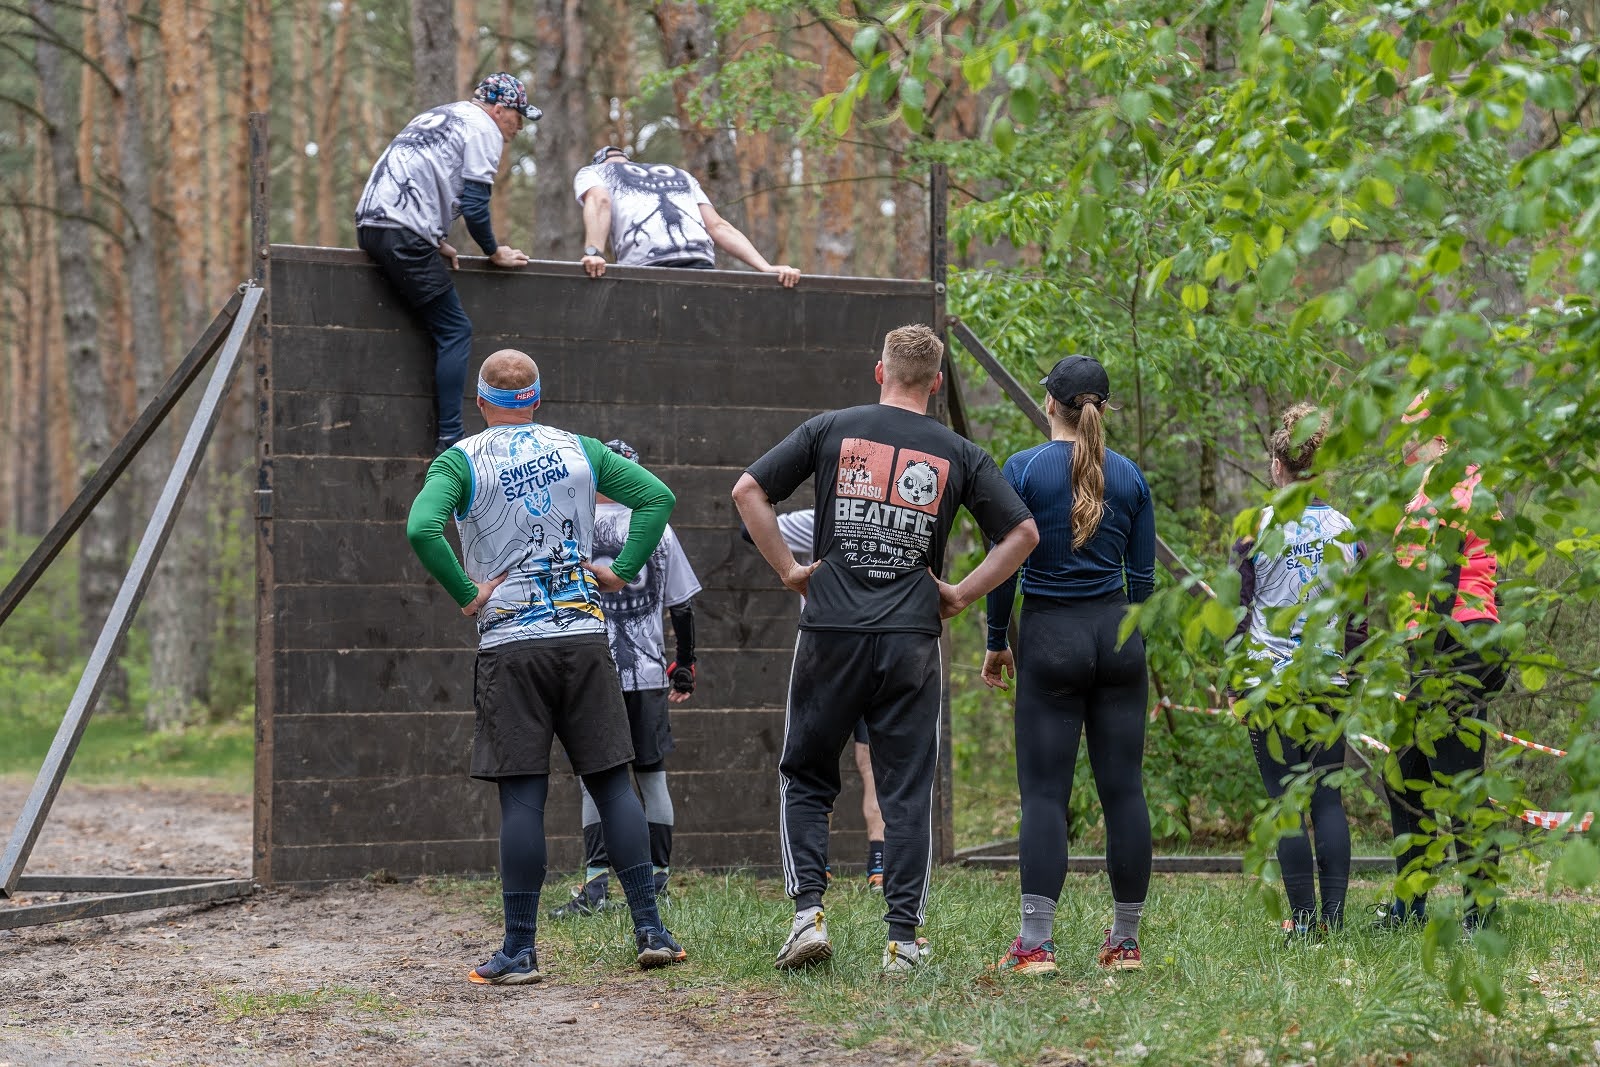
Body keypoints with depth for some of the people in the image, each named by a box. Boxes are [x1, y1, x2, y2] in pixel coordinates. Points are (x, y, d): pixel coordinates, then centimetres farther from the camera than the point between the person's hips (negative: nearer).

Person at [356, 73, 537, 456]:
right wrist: (495, 252, 8)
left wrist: (435, 243, 22)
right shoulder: (483, 129, 1)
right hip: (403, 234, -9)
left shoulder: (437, 117, 28)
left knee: (449, 329, 14)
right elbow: (474, 204, -6)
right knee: (454, 330, -7)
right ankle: (450, 439, -14)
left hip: (369, 223, 9)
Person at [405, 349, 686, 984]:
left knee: (522, 796, -2)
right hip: (585, 636, 3)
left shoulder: (462, 461, -1)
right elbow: (657, 496, 5)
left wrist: (466, 595, -8)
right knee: (613, 781, 7)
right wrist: (622, 571, 6)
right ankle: (651, 931, 5)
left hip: (510, 643, -3)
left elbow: (422, 528, -18)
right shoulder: (579, 449, 9)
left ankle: (520, 950, -1)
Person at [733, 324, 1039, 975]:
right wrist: (961, 595, 7)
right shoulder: (959, 455, 5)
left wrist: (789, 570, 5)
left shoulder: (831, 429, 4)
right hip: (912, 641, 0)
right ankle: (903, 939, 2)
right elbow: (1022, 533, 3)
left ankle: (808, 912, -1)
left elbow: (748, 490, 1)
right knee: (907, 792, 5)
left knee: (805, 778, 13)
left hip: (832, 634, 0)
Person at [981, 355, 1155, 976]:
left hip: (1051, 640, -3)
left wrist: (996, 642, 7)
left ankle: (1035, 943, -12)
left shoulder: (1024, 470, -4)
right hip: (1118, 638, 3)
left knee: (1044, 791, -4)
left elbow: (1004, 567, -5)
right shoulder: (1129, 476, 6)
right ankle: (1125, 941, 9)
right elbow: (1143, 577, 9)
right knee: (1123, 787, 5)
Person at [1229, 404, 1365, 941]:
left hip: (1269, 680, -3)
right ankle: (1334, 914, 5)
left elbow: (1235, 613, -4)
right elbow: (1359, 623, 7)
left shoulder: (1256, 528, -6)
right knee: (1328, 797, 8)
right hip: (1329, 682, 3)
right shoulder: (1349, 532, 4)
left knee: (1287, 801, 1)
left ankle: (1303, 918, 0)